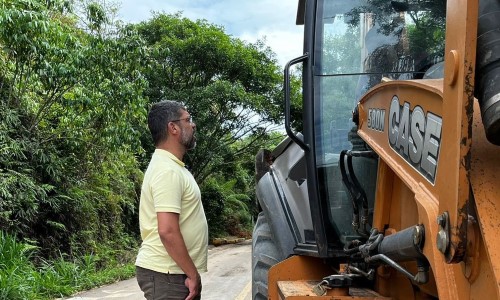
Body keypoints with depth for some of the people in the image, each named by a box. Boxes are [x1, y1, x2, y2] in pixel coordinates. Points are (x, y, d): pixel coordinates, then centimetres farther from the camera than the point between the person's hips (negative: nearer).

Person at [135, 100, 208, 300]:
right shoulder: (167, 171, -18)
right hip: (166, 275, -10)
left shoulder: (169, 166, 13)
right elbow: (168, 231, -25)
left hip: (169, 271, 10)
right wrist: (193, 274, -18)